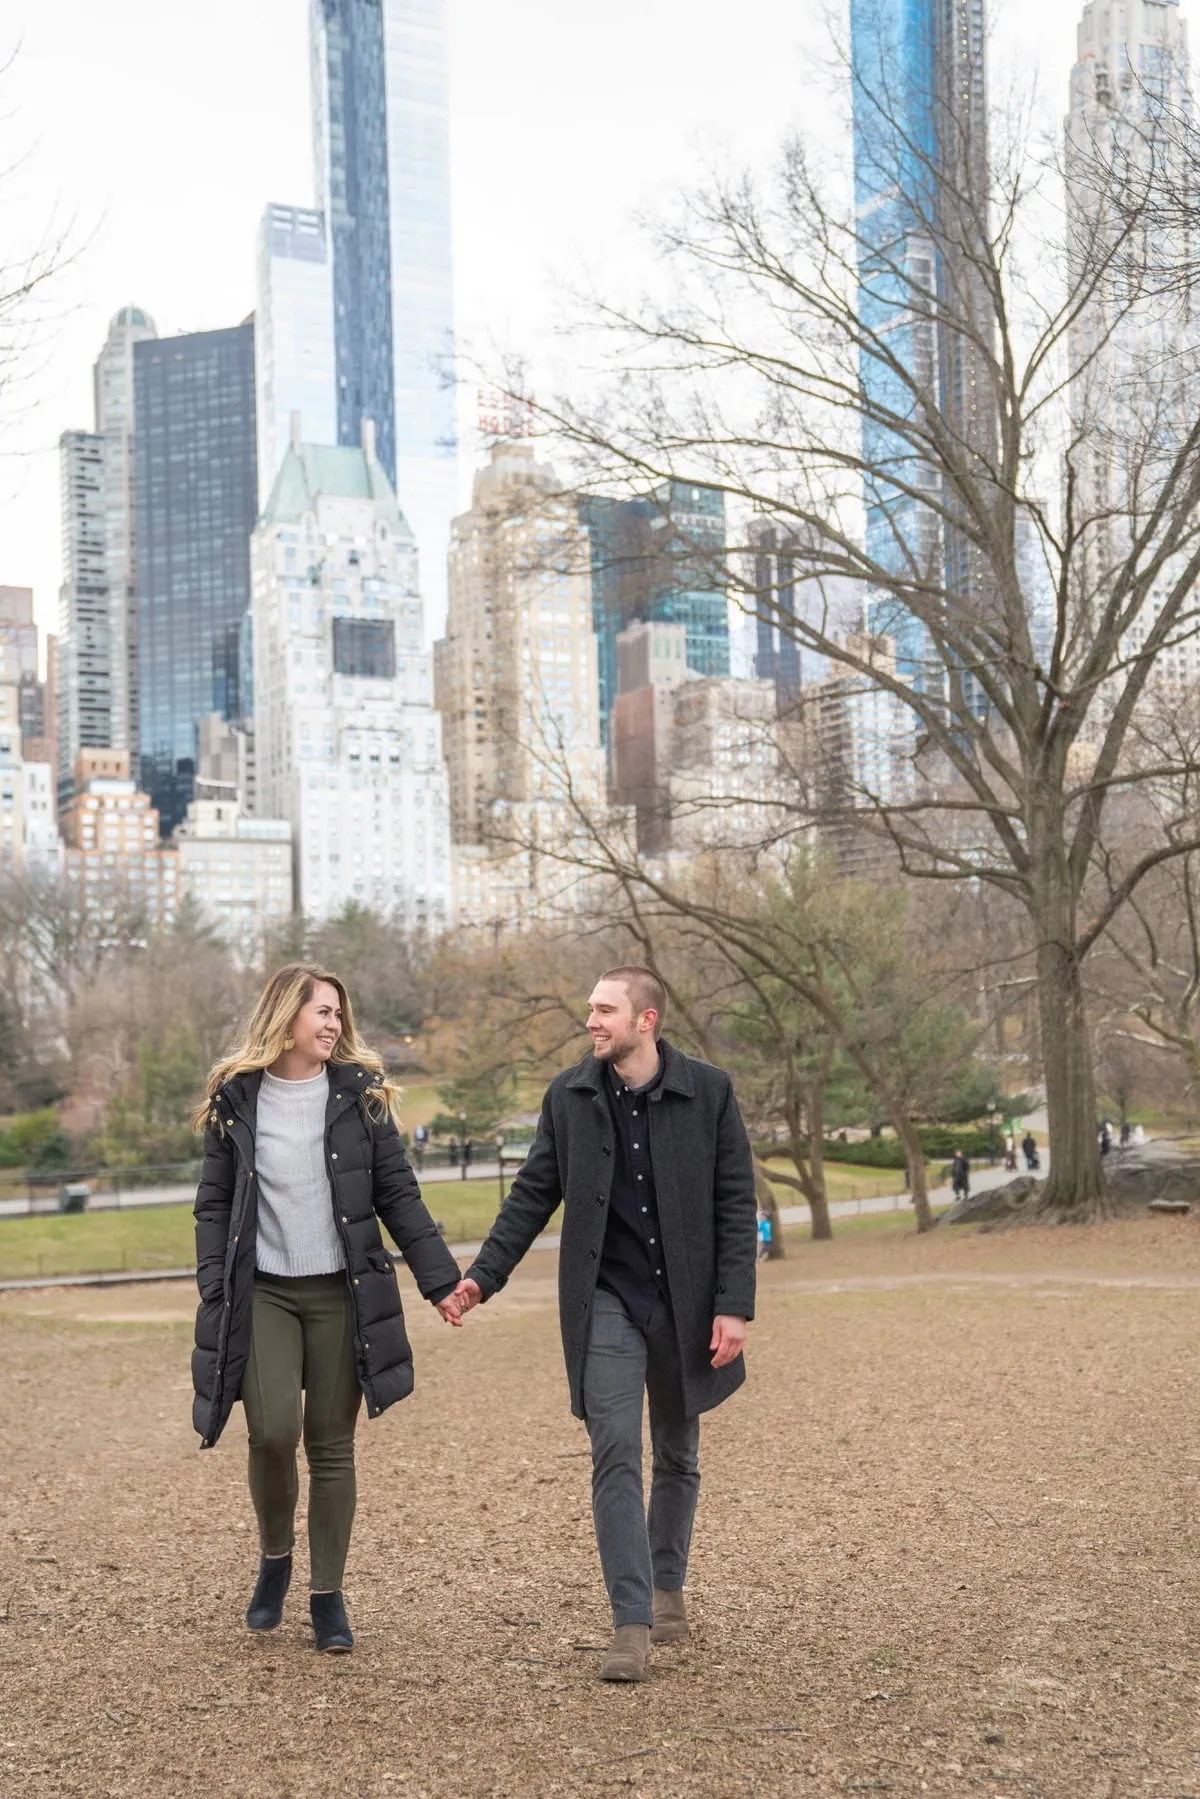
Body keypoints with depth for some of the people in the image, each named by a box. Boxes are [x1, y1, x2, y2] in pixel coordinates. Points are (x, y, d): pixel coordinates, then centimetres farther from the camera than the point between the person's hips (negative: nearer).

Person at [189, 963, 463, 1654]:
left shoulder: (360, 1094, 3)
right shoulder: (236, 1100, 2)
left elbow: (398, 1195, 4)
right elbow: (215, 1205, 6)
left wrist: (442, 1279, 0)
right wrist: (215, 1294, -3)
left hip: (342, 1293, 1)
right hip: (264, 1292, -1)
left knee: (332, 1443, 3)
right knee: (273, 1430, -14)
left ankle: (328, 1596, 17)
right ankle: (274, 1559, 14)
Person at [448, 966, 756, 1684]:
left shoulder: (709, 1091, -5)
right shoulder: (569, 1096, 1)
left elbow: (736, 1204, -4)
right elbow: (533, 1195, 6)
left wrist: (734, 1305, -10)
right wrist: (484, 1275, -3)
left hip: (685, 1302, 0)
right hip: (605, 1302, 0)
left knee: (678, 1457, 14)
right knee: (616, 1456, -9)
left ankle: (668, 1589, 34)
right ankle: (632, 1625, -7)